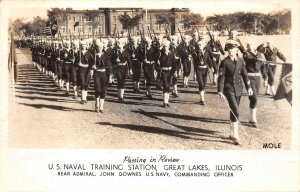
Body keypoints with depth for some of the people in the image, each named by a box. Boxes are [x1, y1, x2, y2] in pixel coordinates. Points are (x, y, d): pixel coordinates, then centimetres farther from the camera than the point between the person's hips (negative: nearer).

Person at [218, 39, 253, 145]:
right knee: (236, 112, -13)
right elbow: (221, 77, -11)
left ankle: (232, 133, 27)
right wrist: (220, 91, -18)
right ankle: (235, 135, -6)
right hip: (229, 90, -5)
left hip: (238, 90, 5)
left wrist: (248, 87, 8)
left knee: (234, 112, 14)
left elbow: (244, 74, 13)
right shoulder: (224, 62, -7)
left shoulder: (241, 61, 7)